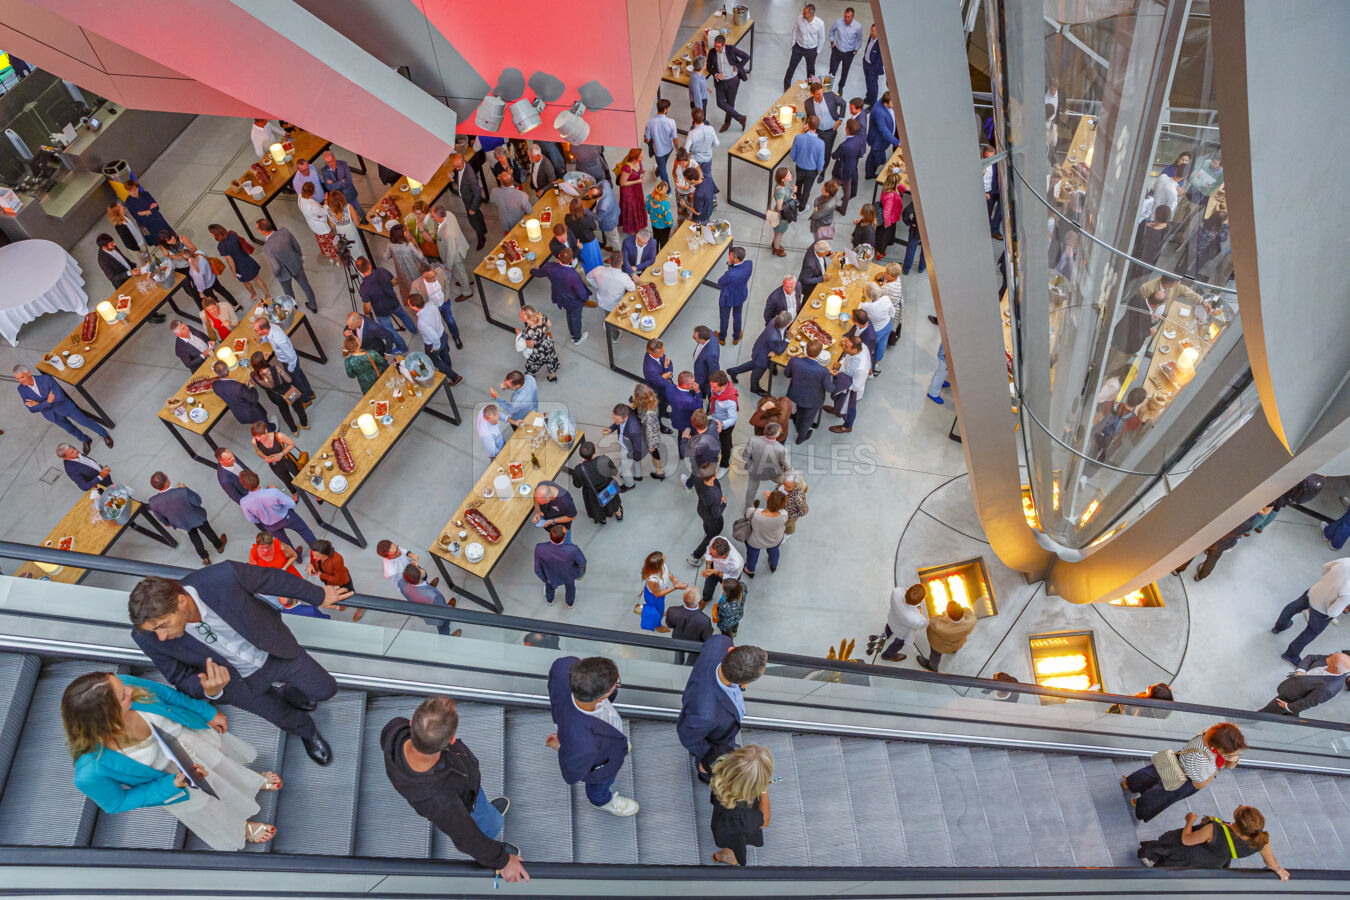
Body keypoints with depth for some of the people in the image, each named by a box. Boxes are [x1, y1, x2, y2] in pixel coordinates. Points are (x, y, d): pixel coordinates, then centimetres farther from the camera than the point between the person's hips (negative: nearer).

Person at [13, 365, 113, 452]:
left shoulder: (46, 379, -31)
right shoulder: (21, 389, -18)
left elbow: (60, 397, -32)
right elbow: (32, 409, -17)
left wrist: (39, 404, -29)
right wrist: (48, 402, -29)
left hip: (64, 407, -4)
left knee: (85, 422, 10)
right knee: (70, 429, 23)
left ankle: (104, 434, 37)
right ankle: (86, 440, 51)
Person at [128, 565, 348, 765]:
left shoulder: (224, 578, -41)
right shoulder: (147, 636, -31)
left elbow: (274, 579, -20)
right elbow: (182, 679, -14)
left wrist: (319, 596, -4)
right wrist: (210, 690, -38)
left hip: (274, 651, -1)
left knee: (325, 689, 15)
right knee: (285, 718, 20)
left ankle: (289, 693, 50)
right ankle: (306, 731, 58)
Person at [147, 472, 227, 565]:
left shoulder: (153, 502, -31)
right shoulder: (182, 492, -44)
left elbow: (160, 517, -8)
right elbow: (198, 501, -23)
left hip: (182, 523, 3)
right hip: (196, 517, -3)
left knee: (193, 535, 33)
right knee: (206, 530, 31)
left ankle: (205, 558, 52)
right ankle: (219, 546, 58)